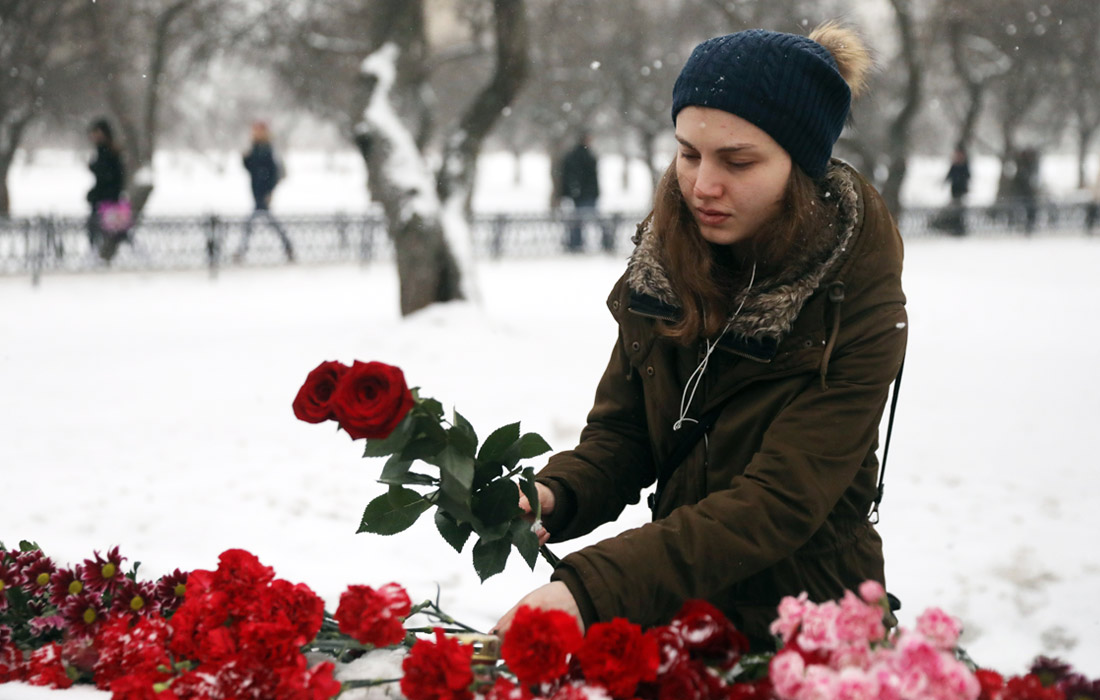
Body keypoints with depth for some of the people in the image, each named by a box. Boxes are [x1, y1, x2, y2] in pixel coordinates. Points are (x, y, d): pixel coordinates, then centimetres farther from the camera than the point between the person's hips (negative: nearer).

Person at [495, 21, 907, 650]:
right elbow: (622, 430, 5)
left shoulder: (856, 312, -17)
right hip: (679, 615, 4)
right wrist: (557, 497, -18)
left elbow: (777, 504, -24)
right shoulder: (664, 257, -2)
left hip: (800, 639, -4)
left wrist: (593, 589, -35)